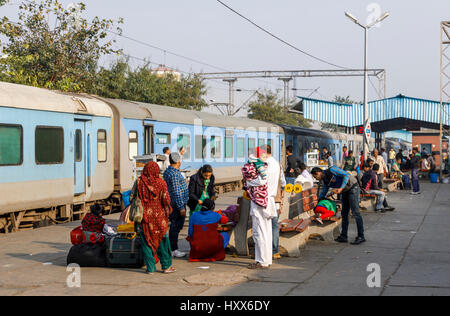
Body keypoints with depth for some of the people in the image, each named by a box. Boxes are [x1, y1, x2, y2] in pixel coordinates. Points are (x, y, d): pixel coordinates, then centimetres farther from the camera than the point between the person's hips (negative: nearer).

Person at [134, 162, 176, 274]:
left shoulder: (139, 182, -6)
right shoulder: (161, 183, -6)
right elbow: (166, 200, -6)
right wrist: (167, 211, 10)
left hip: (144, 216, 0)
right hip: (159, 216, 0)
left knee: (146, 241, 7)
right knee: (162, 240, 11)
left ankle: (150, 268, 7)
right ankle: (166, 266, 16)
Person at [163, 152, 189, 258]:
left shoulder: (167, 172, 13)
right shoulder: (174, 174, -19)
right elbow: (176, 192, -22)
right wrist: (181, 207, -21)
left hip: (172, 204, 10)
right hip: (177, 204, -10)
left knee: (175, 226, 15)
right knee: (176, 226, -5)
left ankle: (172, 248, 21)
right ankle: (173, 250, -2)